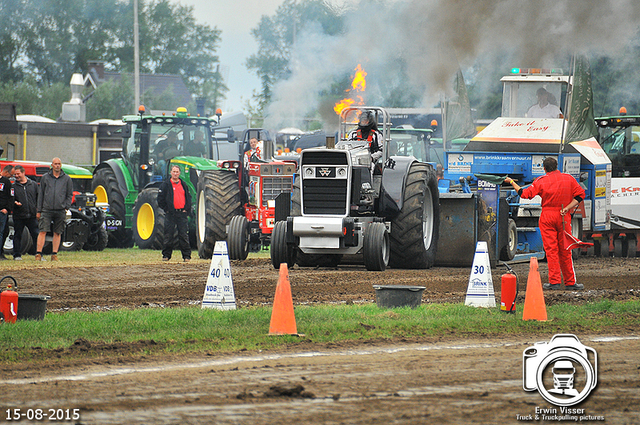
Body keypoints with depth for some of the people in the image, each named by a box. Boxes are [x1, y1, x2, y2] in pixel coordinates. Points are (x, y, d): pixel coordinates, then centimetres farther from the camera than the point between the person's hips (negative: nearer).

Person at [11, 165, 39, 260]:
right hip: (18, 216, 0)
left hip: (32, 216, 0)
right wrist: (14, 203, -16)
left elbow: (38, 197, 15)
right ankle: (17, 255, 13)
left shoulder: (33, 184, 10)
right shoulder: (13, 186, 5)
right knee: (17, 235, 5)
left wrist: (38, 209, 4)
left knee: (36, 235, -2)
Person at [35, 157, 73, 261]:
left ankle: (54, 254, 10)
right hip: (47, 210, -1)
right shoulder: (45, 178, 9)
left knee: (58, 233, 4)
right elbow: (41, 194, 11)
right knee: (42, 231, -9)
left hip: (60, 211, 1)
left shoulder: (67, 179, 9)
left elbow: (69, 195, 12)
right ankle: (38, 254, -8)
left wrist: (66, 207, -2)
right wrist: (39, 210, 7)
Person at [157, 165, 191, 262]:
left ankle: (186, 256, 2)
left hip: (182, 213, 2)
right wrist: (166, 209, -6)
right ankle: (166, 255, 7)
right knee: (168, 236, 0)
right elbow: (160, 199, 0)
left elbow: (188, 198, 16)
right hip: (170, 214, -2)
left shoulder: (183, 185, 14)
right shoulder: (166, 185, 3)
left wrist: (187, 209, 3)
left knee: (184, 235, 0)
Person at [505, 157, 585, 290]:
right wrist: (567, 208, -2)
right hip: (564, 218, 2)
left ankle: (554, 281, -5)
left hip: (547, 217, -2)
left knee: (551, 250, 0)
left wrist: (512, 182, 12)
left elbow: (524, 194, -2)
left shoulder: (541, 181, -4)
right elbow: (580, 195, 2)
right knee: (565, 251, 7)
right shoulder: (569, 179, 3)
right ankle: (570, 282, 9)